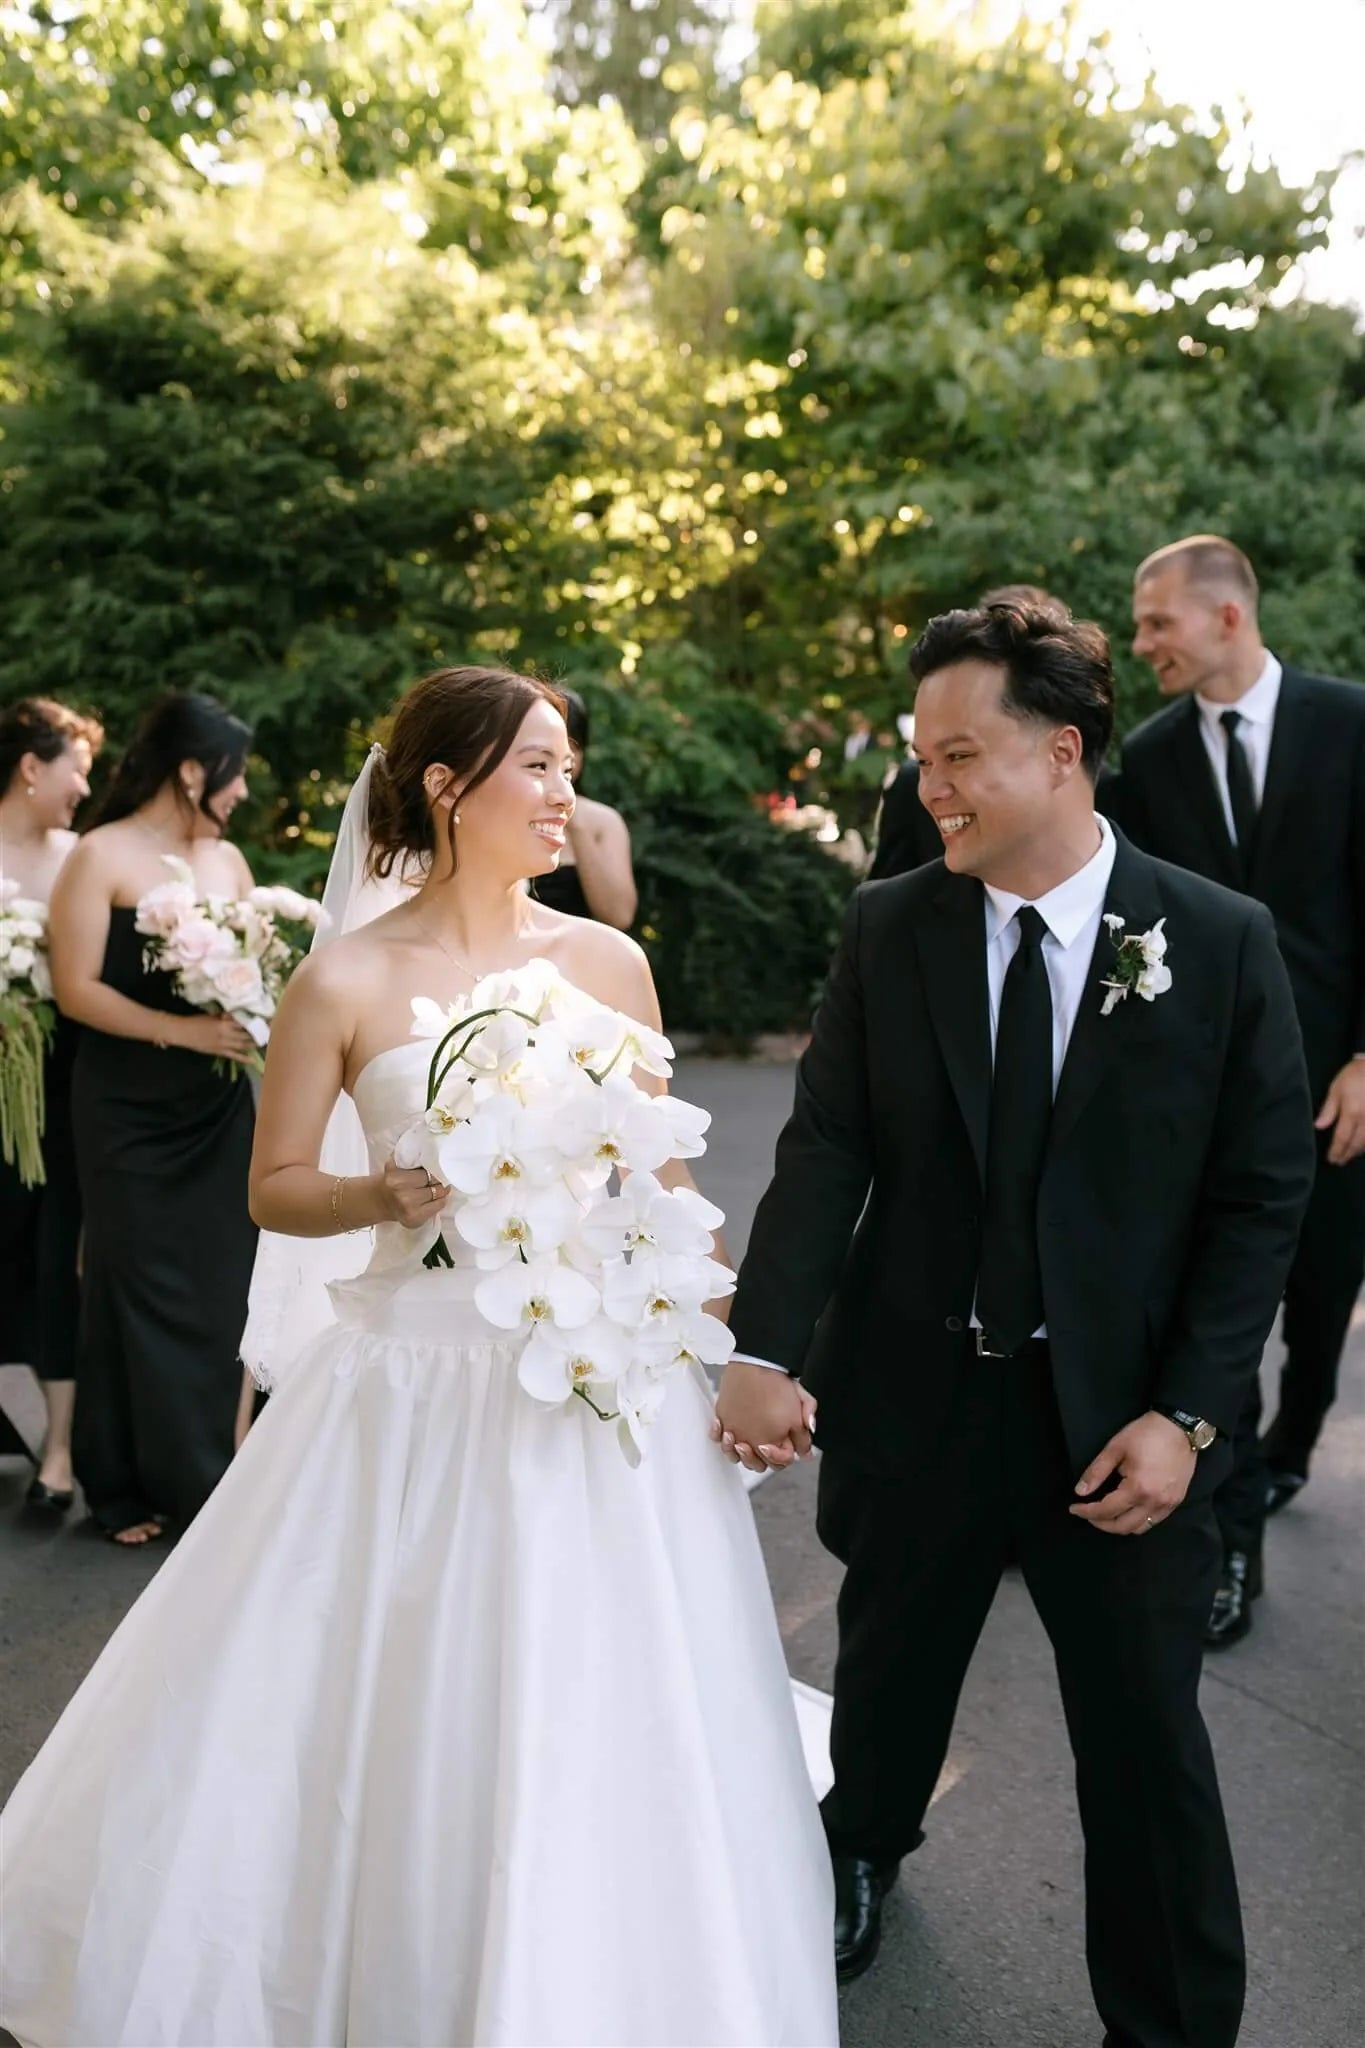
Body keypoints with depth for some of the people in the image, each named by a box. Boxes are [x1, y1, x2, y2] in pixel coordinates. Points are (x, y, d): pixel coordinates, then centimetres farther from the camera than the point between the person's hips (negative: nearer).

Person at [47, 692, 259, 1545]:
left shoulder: (227, 857, 10)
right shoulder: (102, 856, -7)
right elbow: (76, 988, -12)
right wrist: (184, 1031, -20)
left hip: (219, 1105, 5)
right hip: (129, 1109, -5)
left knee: (218, 1291, 6)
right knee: (142, 1293, 3)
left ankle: (203, 1475, 21)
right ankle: (131, 1487, 19)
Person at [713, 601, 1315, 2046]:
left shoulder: (1222, 941, -9)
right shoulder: (886, 927, -4)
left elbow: (1261, 1196, -6)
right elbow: (826, 1148, -8)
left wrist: (1185, 1413, -13)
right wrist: (764, 1350, -19)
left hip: (1118, 1411, -2)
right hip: (914, 1387, 2)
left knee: (1147, 1740, 10)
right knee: (889, 1667, 24)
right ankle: (861, 1852, 56)